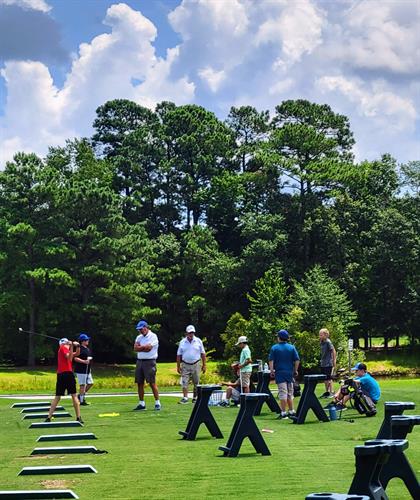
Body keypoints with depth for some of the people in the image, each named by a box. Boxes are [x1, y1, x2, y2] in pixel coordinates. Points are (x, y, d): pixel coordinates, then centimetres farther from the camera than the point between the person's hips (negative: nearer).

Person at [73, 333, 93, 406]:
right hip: (81, 370, -10)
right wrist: (84, 361, -29)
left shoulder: (88, 349, 15)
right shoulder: (80, 349, -14)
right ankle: (82, 400, 2)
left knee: (90, 383, 12)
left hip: (87, 370, 10)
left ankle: (81, 395, 23)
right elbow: (75, 358, -22)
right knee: (82, 385, -5)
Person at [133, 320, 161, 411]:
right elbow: (135, 349, 2)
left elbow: (148, 347, -16)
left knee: (152, 382, -9)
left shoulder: (153, 336, -5)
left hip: (149, 361, -7)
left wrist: (140, 347, -2)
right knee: (139, 383, 5)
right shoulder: (139, 337, 15)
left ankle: (157, 403, -5)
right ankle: (141, 403, 11)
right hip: (139, 361, 7)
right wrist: (144, 347, -11)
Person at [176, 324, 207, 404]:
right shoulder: (182, 342, 5)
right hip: (185, 365, 0)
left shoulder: (198, 341, 4)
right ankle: (185, 398, -8)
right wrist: (178, 366, 3)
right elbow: (179, 355, 8)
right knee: (184, 382, -8)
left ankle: (195, 398, 16)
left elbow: (203, 354, 5)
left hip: (196, 364, 0)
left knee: (196, 383, 5)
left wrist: (204, 365, 1)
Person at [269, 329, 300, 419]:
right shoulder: (292, 347, 3)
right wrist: (295, 370, 10)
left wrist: (271, 370, 1)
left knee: (282, 393, -3)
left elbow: (271, 360, -7)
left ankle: (283, 412, -5)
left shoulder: (274, 348, -3)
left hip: (280, 373, -3)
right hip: (290, 373, 3)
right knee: (290, 393, 13)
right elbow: (297, 360, 1)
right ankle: (291, 411, 15)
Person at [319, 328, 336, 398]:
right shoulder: (321, 342, 10)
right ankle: (327, 392, 19)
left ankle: (331, 392, 0)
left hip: (328, 363, -8)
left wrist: (334, 361, -15)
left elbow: (333, 351, -13)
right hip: (323, 363, 8)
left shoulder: (328, 342, -12)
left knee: (329, 378, -5)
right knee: (325, 379, 12)